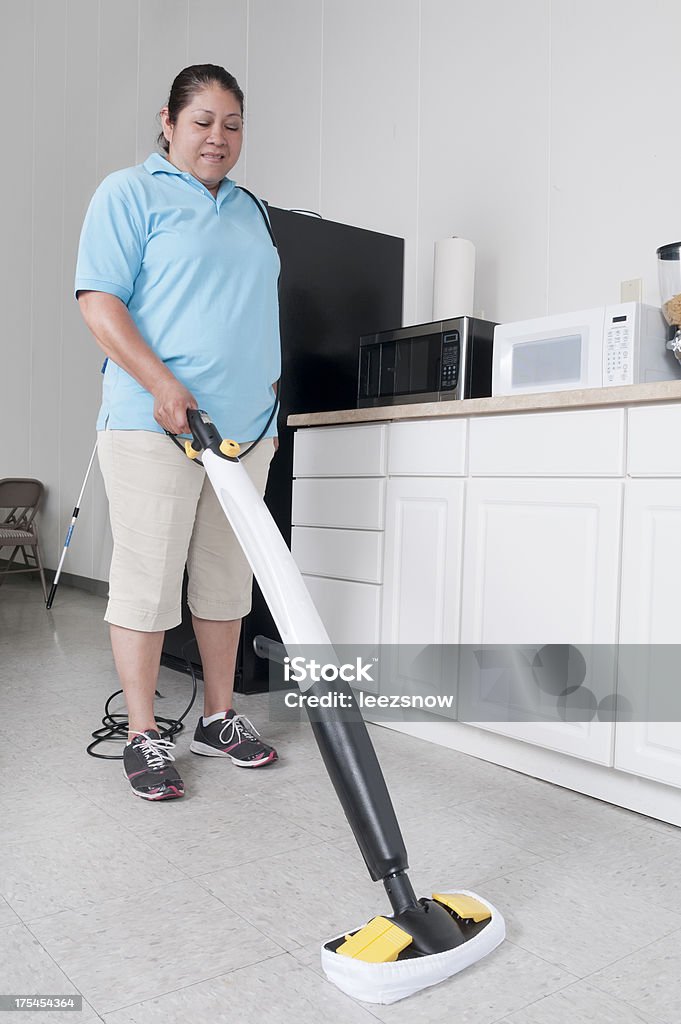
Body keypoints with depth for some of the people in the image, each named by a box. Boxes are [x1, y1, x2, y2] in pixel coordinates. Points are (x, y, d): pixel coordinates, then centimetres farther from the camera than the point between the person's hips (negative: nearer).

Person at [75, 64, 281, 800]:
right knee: (148, 577, -3)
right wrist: (162, 384, -20)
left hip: (244, 427, 6)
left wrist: (271, 404, 18)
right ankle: (143, 734, 10)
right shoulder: (131, 192, 2)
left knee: (226, 577, 10)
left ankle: (218, 718, 22)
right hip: (154, 425, -6)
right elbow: (99, 302, -8)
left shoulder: (251, 210, 21)